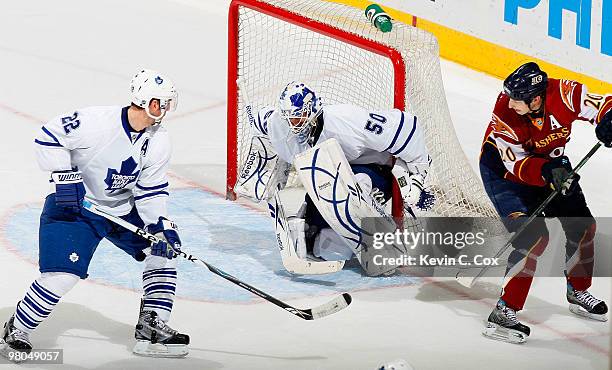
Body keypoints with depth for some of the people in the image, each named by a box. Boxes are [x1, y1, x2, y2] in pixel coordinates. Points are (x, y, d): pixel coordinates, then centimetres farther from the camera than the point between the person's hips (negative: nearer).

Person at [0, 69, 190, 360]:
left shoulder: (159, 142, -7)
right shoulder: (96, 121, -26)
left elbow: (151, 191, -2)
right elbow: (49, 137, -17)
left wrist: (161, 226, -14)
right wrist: (65, 177, -23)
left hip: (124, 209, 7)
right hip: (73, 205, -7)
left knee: (165, 250, 0)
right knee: (62, 274, -19)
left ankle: (151, 330, 9)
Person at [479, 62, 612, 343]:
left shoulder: (565, 93, -29)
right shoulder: (504, 113, -33)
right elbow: (517, 164, -28)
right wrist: (547, 172, -44)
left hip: (550, 161, 5)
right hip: (503, 167, -5)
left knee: (582, 225, 11)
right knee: (534, 236, -21)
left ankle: (578, 292, 34)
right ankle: (504, 311, -17)